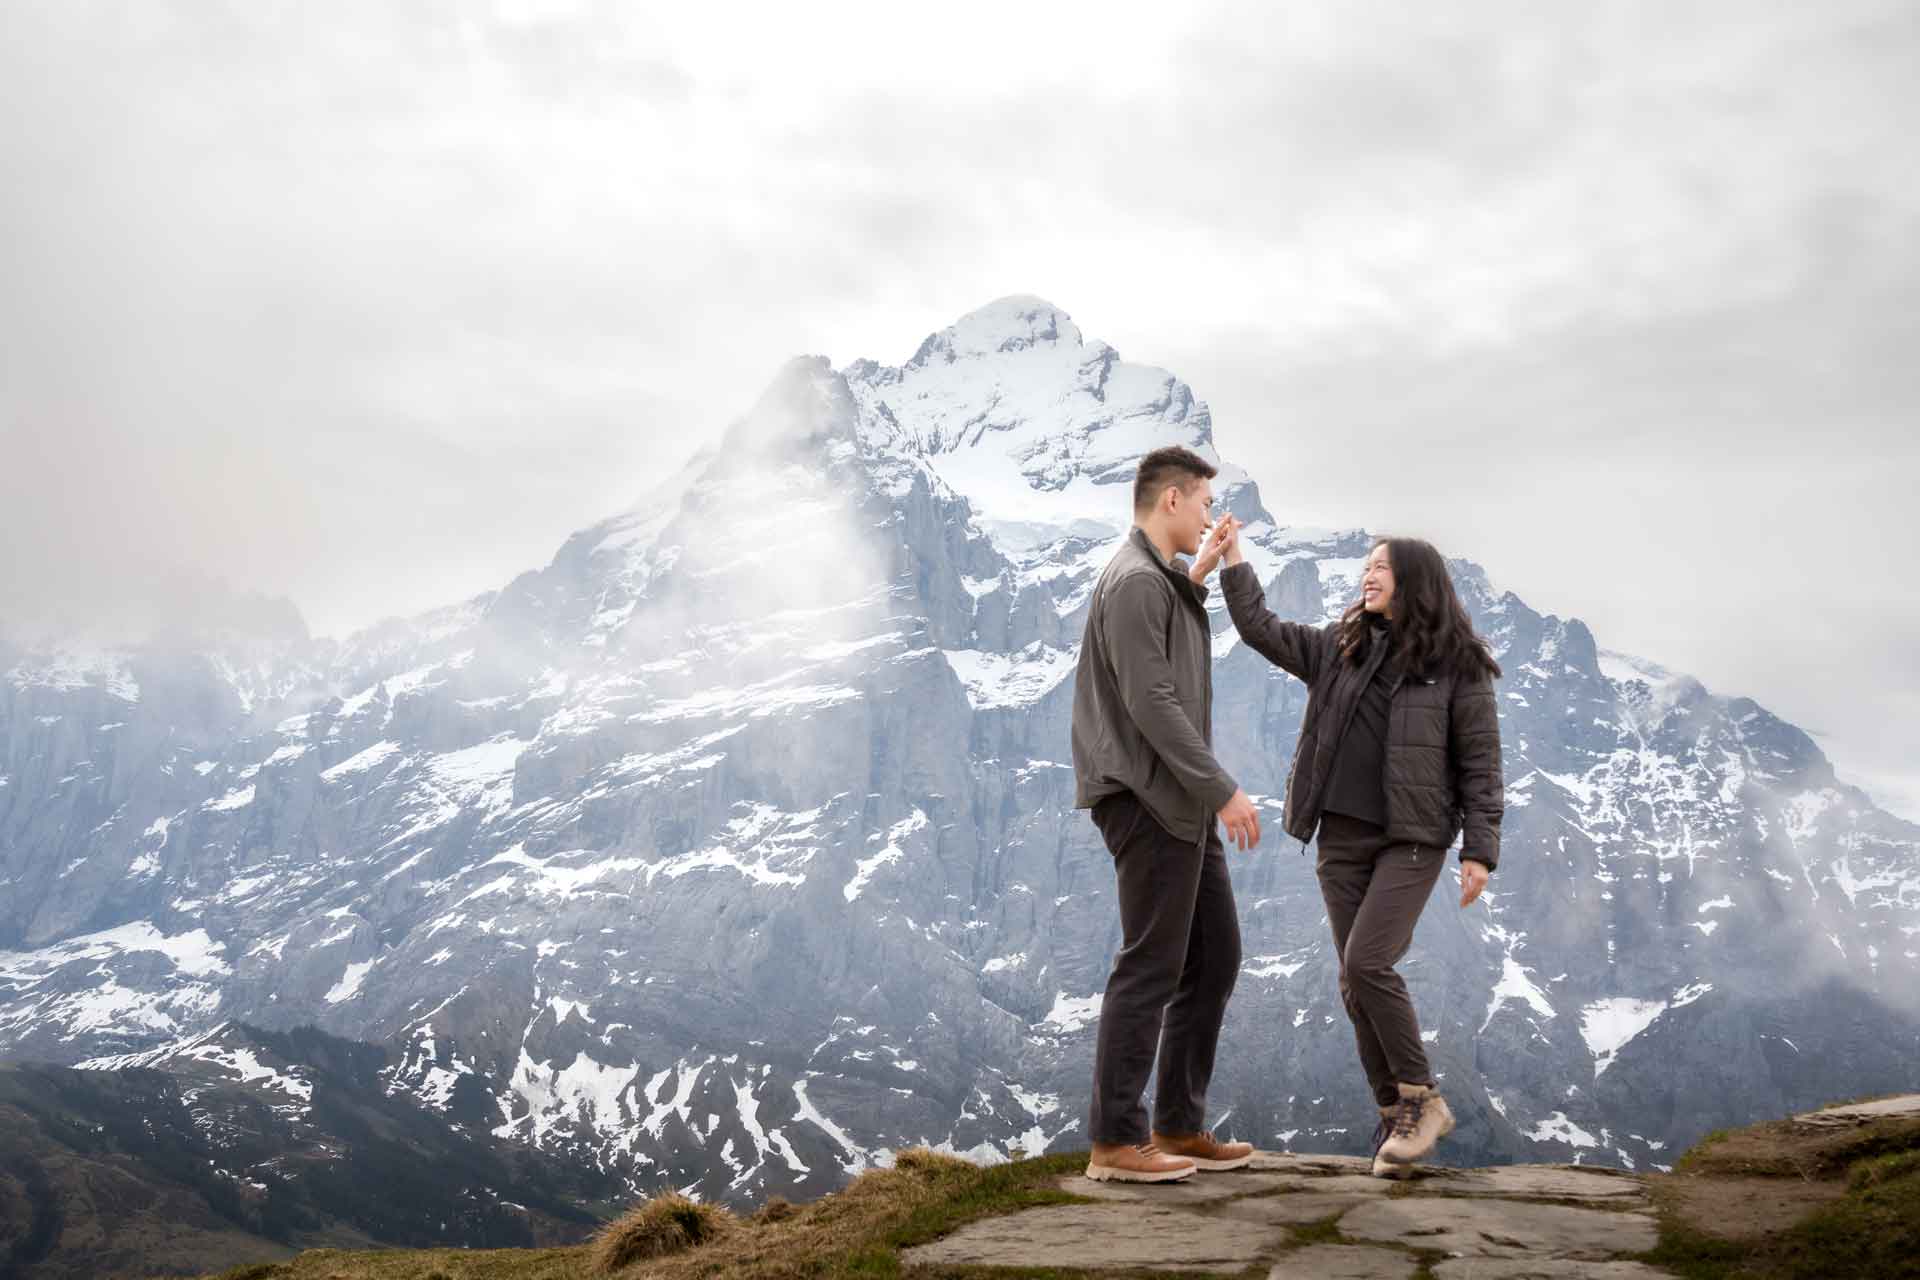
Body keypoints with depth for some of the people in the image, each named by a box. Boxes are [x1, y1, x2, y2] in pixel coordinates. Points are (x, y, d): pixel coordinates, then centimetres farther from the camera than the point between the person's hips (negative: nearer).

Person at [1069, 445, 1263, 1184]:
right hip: (1147, 799, -10)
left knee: (1215, 959, 12)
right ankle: (1115, 1142, 4)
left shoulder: (1160, 580, 16)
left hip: (1182, 804, 10)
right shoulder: (1135, 581, -15)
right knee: (1150, 968, -5)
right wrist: (1223, 790, -19)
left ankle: (1179, 1127, 20)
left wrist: (1195, 581, 22)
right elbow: (1150, 701, -21)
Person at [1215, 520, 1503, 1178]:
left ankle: (1423, 1100, -1)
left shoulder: (1458, 666, -3)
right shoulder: (1339, 648, 11)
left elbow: (1480, 762, -3)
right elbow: (1262, 630, 13)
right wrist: (1233, 559, 8)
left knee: (1367, 963, -18)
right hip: (1342, 838, 5)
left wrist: (1479, 849, -8)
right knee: (1356, 982, 5)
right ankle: (1395, 1115, 16)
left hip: (1411, 840, -5)